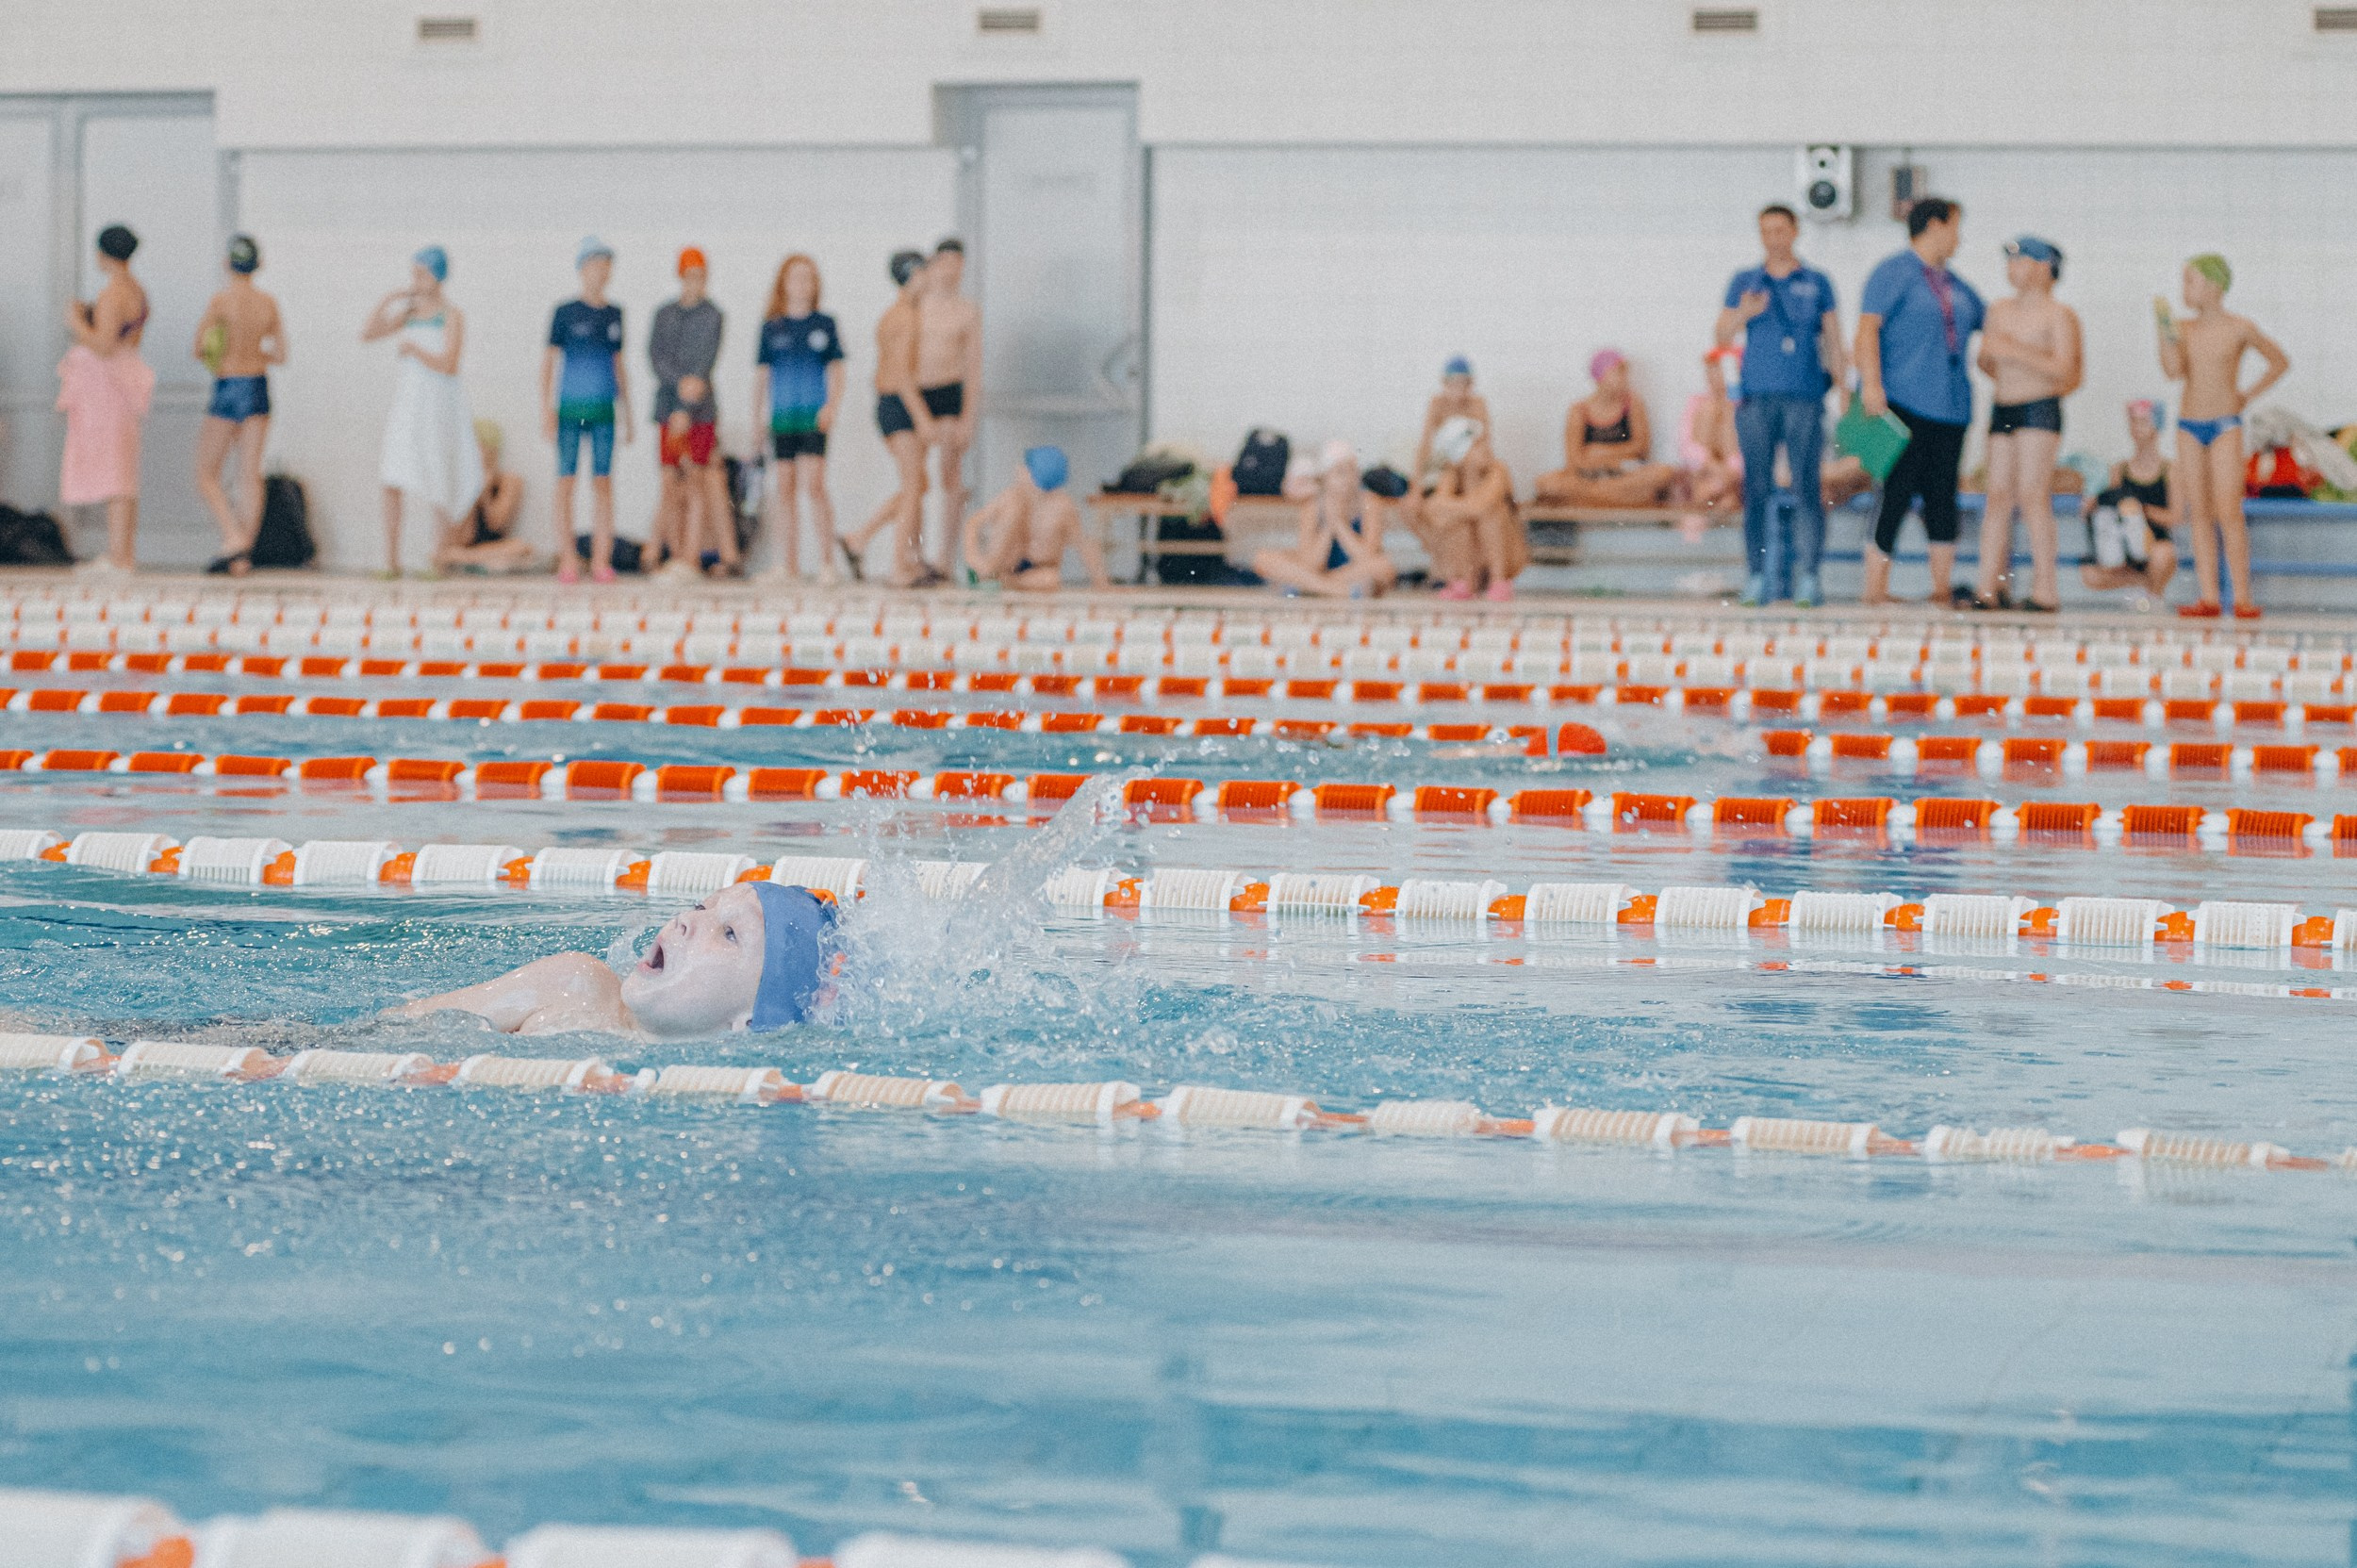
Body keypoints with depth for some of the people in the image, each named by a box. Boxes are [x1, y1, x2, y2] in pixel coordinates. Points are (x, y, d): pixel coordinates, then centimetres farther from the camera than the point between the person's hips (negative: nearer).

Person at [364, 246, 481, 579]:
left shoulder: (453, 316, -6)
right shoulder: (410, 312, 10)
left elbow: (449, 365, -17)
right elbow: (367, 335, 6)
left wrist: (412, 349, -8)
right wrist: (386, 301, -4)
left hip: (440, 406, -5)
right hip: (408, 402, 5)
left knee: (437, 490, -1)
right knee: (391, 483, -7)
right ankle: (391, 562, -4)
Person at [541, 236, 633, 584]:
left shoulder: (614, 315, 11)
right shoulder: (565, 313, 0)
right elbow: (548, 362, 0)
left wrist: (627, 413, 15)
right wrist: (547, 409, -8)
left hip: (604, 411, 3)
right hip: (571, 408, -3)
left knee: (603, 483, 0)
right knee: (566, 482, -1)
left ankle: (602, 561, 3)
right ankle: (567, 562, 2)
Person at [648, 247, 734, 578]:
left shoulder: (711, 316, -1)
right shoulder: (664, 314, 13)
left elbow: (705, 363, -8)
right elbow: (655, 354, 1)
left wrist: (686, 412, -15)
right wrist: (680, 383, -17)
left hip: (699, 407, -4)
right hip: (667, 403, 4)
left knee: (697, 481, -8)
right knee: (670, 483, 2)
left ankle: (692, 557, -9)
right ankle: (676, 555, 6)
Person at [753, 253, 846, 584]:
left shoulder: (824, 324, 4)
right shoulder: (772, 327, 8)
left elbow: (835, 370, 4)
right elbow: (762, 373, 12)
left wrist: (832, 404, -11)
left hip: (813, 416, -3)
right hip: (781, 416, 3)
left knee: (814, 485, -12)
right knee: (785, 488, 4)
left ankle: (827, 560, -7)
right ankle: (790, 563, 10)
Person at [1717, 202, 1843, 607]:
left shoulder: (1816, 283, 11)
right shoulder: (1744, 282, 13)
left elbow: (1834, 341, 11)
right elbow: (1722, 336, 9)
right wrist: (1743, 314, -11)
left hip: (1805, 397, -1)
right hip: (1757, 397, 1)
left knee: (1807, 486, -7)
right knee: (1756, 488, -2)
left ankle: (1806, 578, -5)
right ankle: (1755, 577, 1)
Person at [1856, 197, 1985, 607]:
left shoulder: (1953, 285, 20)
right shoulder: (1894, 273, -2)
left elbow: (1987, 324, 33)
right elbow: (1868, 327, -12)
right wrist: (1871, 383, -23)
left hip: (1949, 403, 7)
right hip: (1904, 402, -7)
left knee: (1943, 494, 4)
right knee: (1899, 493, -9)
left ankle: (1943, 586, 9)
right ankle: (1875, 588, -5)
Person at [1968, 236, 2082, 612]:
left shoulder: (2058, 315, -4)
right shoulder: (2000, 310, 16)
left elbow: (2064, 370, -13)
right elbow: (1987, 364, 23)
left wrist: (2015, 351, -17)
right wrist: (1988, 356, -1)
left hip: (2040, 411, -6)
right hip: (2002, 410, 6)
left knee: (2032, 495, -12)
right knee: (1998, 496, 1)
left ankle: (2045, 589, -12)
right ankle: (1989, 588, -1)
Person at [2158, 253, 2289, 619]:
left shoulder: (2239, 329, -4)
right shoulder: (2184, 328, 5)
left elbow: (2280, 362, 9)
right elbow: (2173, 370, -10)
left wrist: (2249, 395, 3)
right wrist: (2166, 328, -14)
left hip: (2225, 425, -4)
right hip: (2189, 424, 4)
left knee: (2228, 513, -11)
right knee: (2199, 513, 2)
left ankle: (2243, 598, -8)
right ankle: (2208, 597, 2)